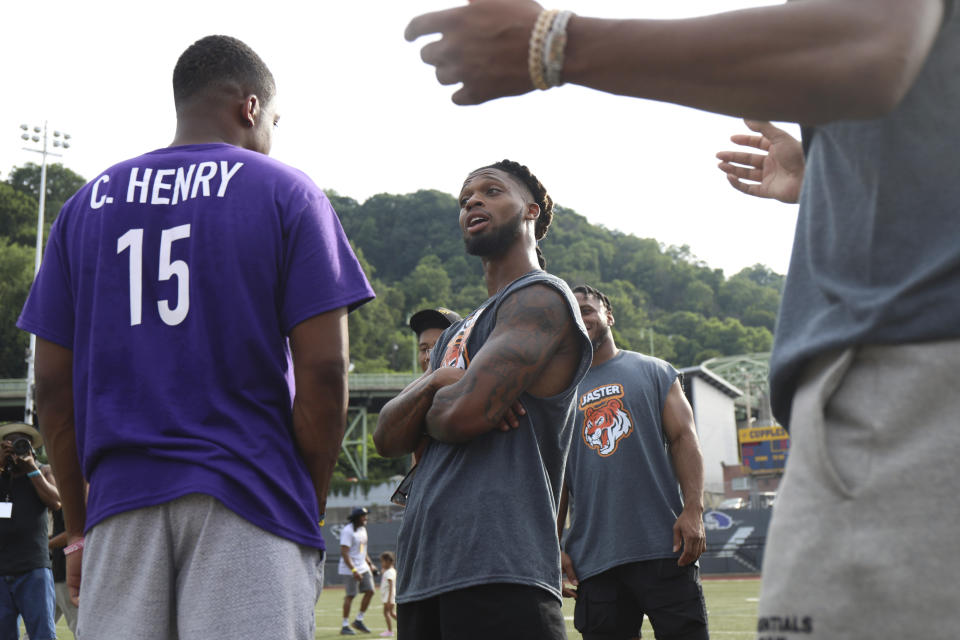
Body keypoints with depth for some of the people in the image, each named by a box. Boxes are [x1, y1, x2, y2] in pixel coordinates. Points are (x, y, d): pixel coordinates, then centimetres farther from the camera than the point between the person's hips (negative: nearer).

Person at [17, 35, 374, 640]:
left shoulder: (89, 202, 14)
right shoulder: (287, 193, 3)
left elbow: (53, 385, 11)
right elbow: (323, 372, -6)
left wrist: (79, 525, 17)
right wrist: (309, 509, 4)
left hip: (120, 500, 4)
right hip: (249, 498, -4)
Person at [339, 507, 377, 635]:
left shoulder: (362, 529, 13)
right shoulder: (348, 531, -16)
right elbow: (344, 553, -22)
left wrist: (370, 563, 15)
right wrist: (354, 570, -28)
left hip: (363, 567, 9)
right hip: (350, 569, -9)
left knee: (370, 591, 4)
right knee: (350, 595, -7)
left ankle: (359, 620, 16)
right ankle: (345, 626, 1)